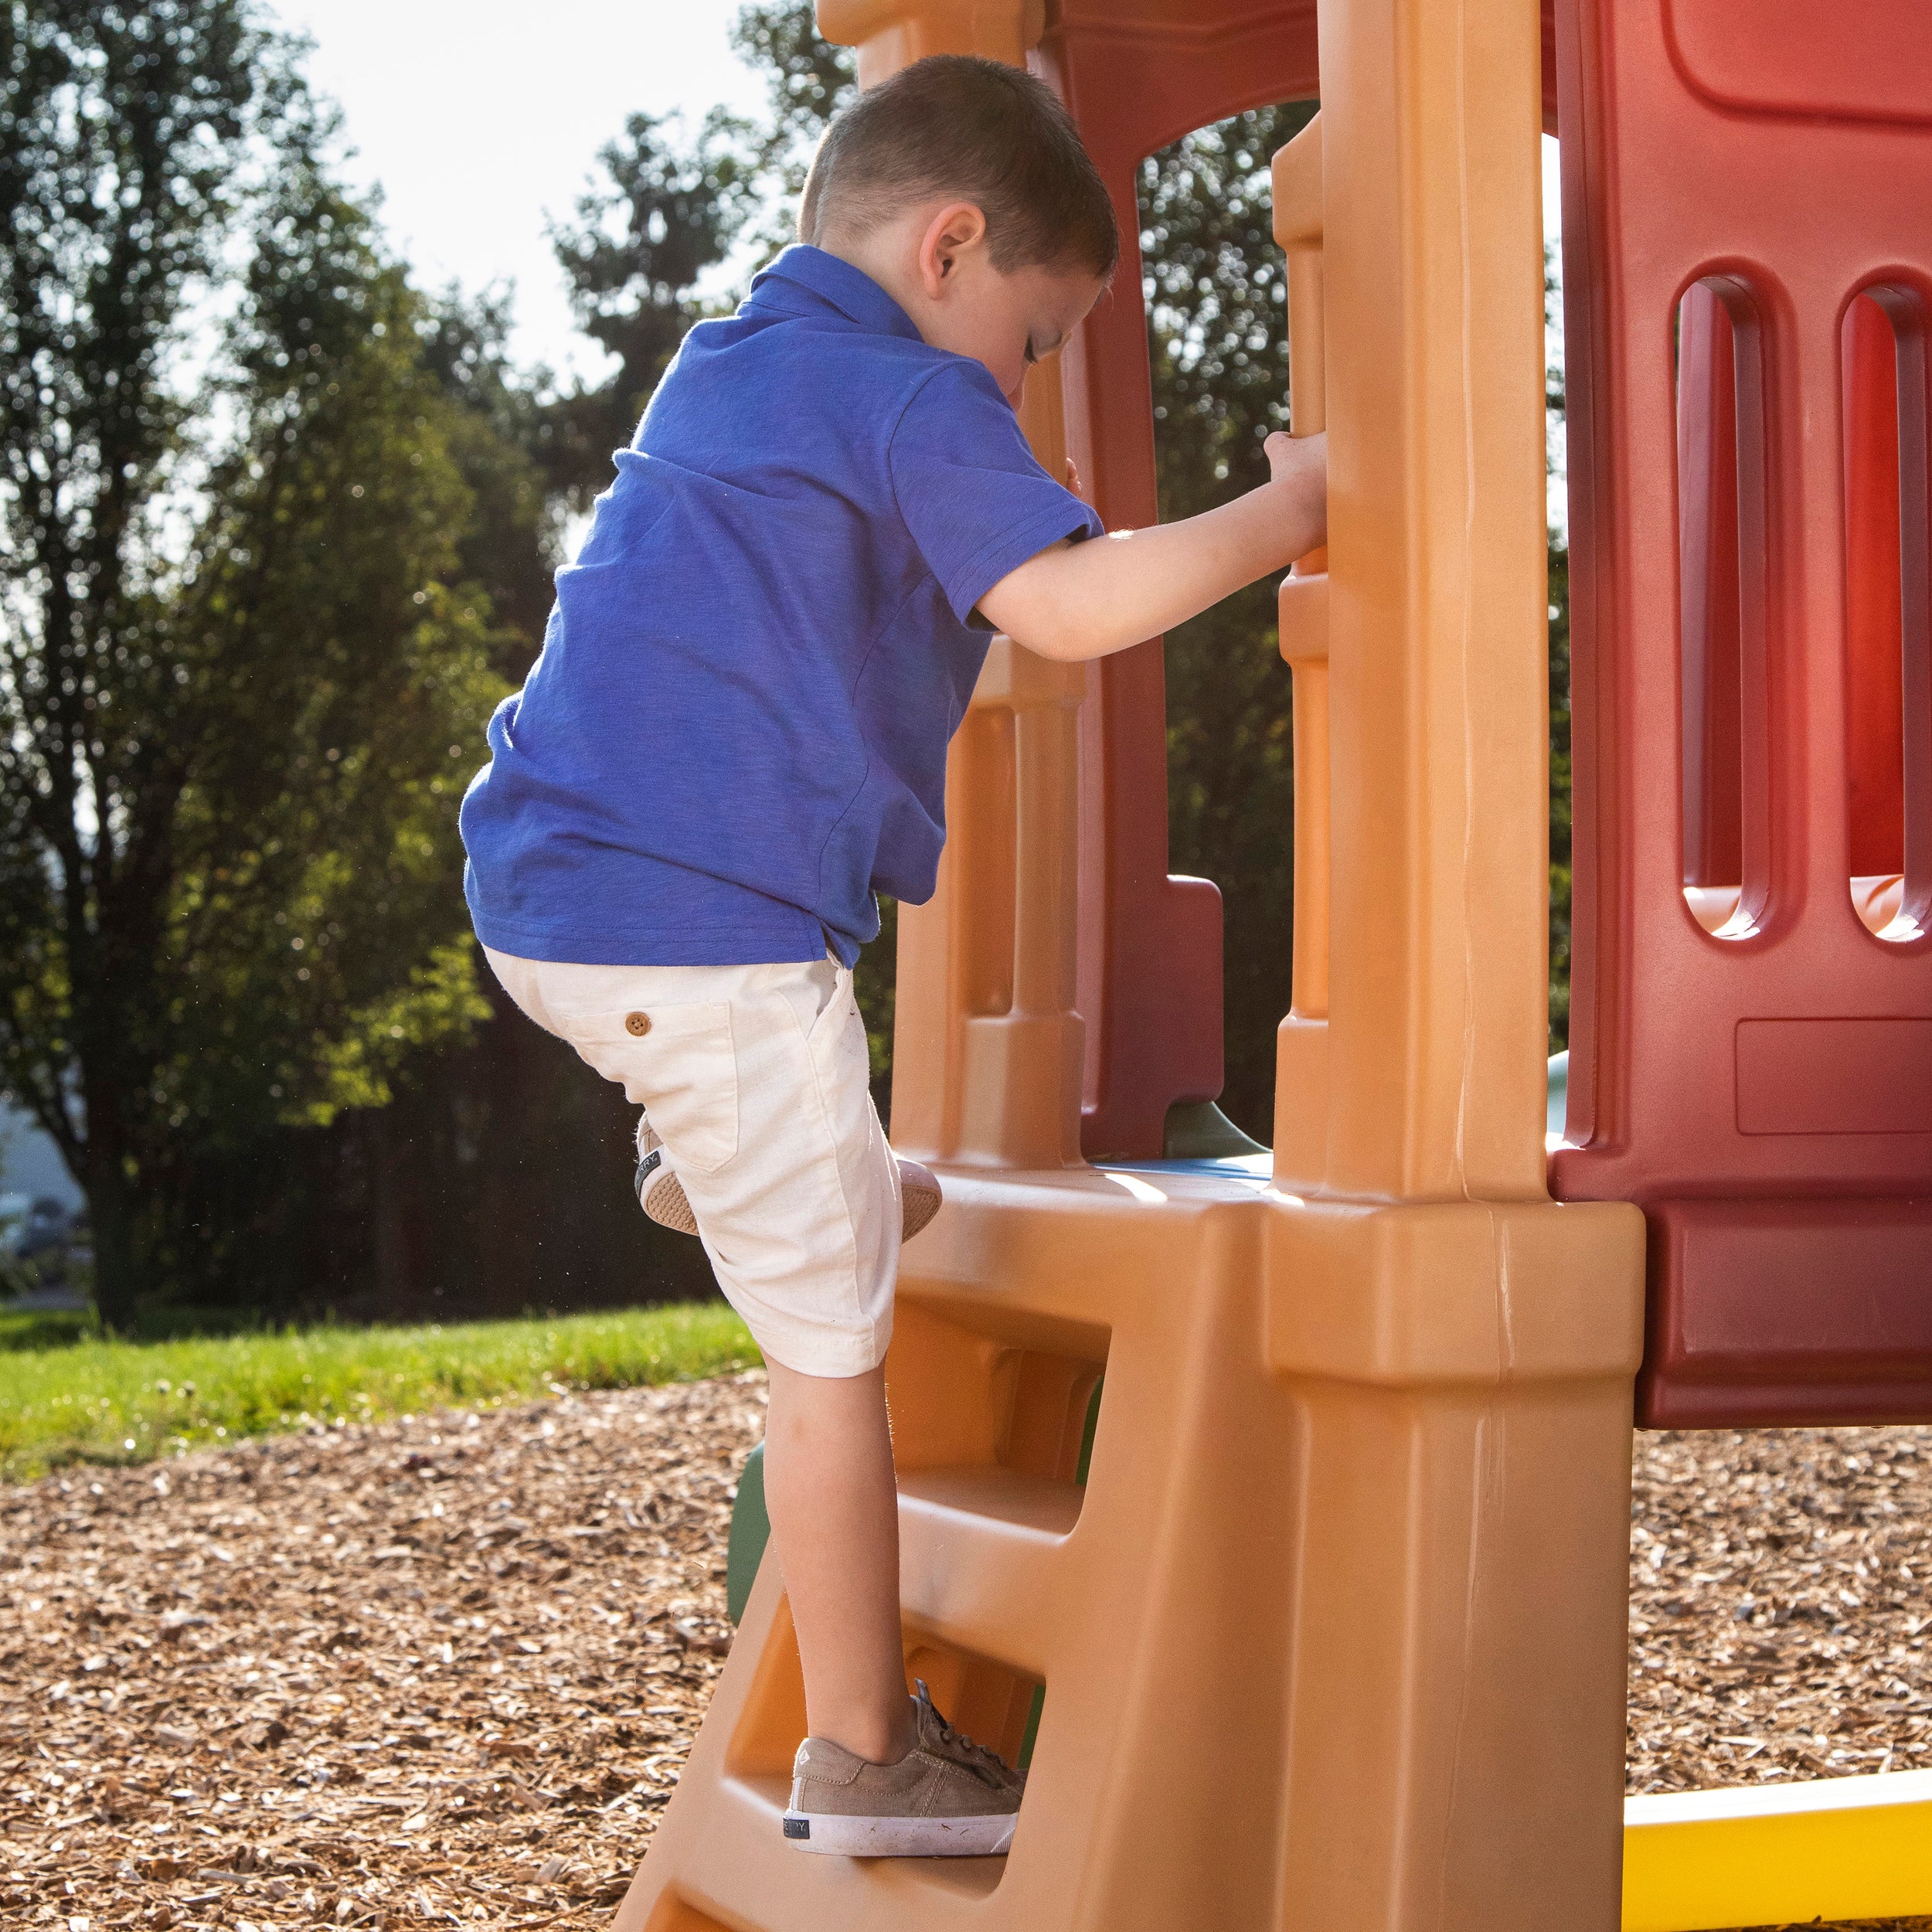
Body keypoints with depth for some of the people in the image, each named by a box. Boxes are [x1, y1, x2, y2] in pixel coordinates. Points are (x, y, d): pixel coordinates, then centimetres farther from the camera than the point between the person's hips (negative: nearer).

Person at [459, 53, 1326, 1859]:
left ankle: (711, 1161, 59)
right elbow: (1066, 601, -22)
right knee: (834, 1339, 1)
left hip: (550, 894, 8)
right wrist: (1288, 508, -11)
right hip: (706, 927, -8)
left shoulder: (722, 362, 20)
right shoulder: (914, 402, -8)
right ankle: (865, 1756, 10)